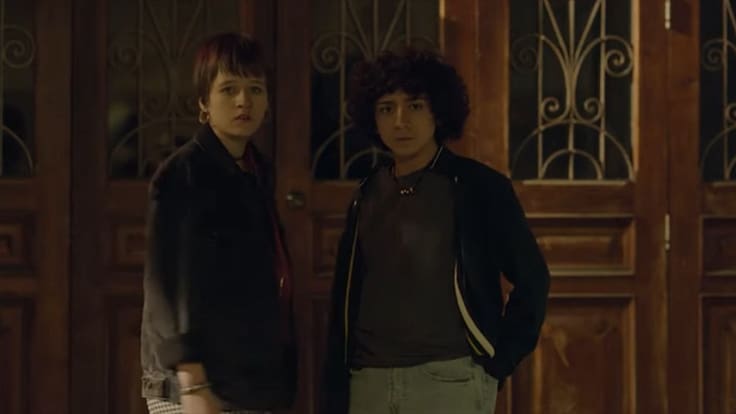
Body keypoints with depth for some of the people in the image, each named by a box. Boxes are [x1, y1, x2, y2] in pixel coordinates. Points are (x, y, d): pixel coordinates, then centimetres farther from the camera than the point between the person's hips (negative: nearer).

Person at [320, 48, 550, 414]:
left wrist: (499, 362, -4)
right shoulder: (366, 197, 12)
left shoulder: (478, 188, -2)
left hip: (449, 382, -5)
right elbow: (344, 302, 14)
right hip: (368, 384, 5)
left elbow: (532, 280, 1)